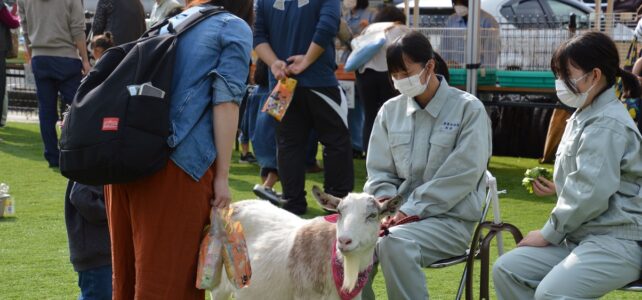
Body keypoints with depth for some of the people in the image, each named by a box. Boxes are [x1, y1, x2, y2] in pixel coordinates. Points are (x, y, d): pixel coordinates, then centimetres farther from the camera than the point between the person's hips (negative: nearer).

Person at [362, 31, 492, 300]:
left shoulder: (469, 109, -7)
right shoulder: (390, 111, 9)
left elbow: (460, 177, -14)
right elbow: (379, 172, 12)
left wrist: (412, 211, -17)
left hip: (450, 219, -5)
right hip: (401, 213, 5)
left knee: (395, 243, -34)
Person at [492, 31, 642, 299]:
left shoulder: (607, 125, -14)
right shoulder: (583, 117, 17)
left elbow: (592, 194, -19)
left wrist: (548, 234, -11)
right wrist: (559, 187, 10)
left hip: (616, 243, -10)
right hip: (581, 237, 10)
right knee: (506, 270, -1)